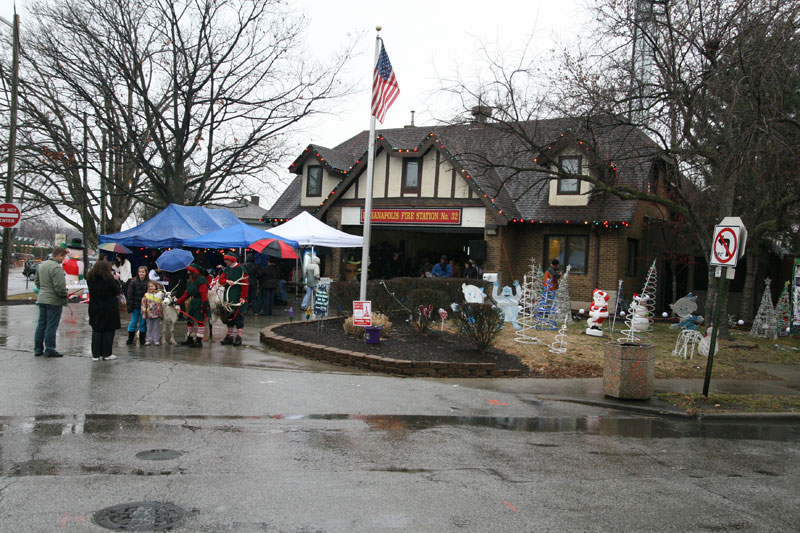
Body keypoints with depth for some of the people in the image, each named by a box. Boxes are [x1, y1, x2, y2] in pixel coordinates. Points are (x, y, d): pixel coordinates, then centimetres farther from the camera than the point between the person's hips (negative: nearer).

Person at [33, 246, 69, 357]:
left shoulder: (42, 265, 10)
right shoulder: (57, 268, -19)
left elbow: (36, 281, 19)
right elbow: (59, 287, -23)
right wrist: (65, 296, -8)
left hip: (42, 299, 9)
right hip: (54, 301, -9)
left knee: (41, 324, 14)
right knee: (51, 326, -2)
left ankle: (38, 349, 19)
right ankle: (49, 350, 3)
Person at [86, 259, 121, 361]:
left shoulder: (90, 279, 1)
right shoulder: (109, 279, -16)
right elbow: (117, 291, -7)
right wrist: (116, 280, 5)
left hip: (94, 309, 5)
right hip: (109, 309, -5)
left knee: (96, 331, 11)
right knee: (108, 331, 5)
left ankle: (95, 354, 10)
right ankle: (106, 354, 7)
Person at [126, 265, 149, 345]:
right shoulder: (133, 282, -2)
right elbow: (130, 295, -3)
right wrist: (130, 306, -8)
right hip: (135, 306, 0)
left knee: (143, 323, 8)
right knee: (133, 322, 5)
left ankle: (142, 339, 18)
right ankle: (130, 339, 14)